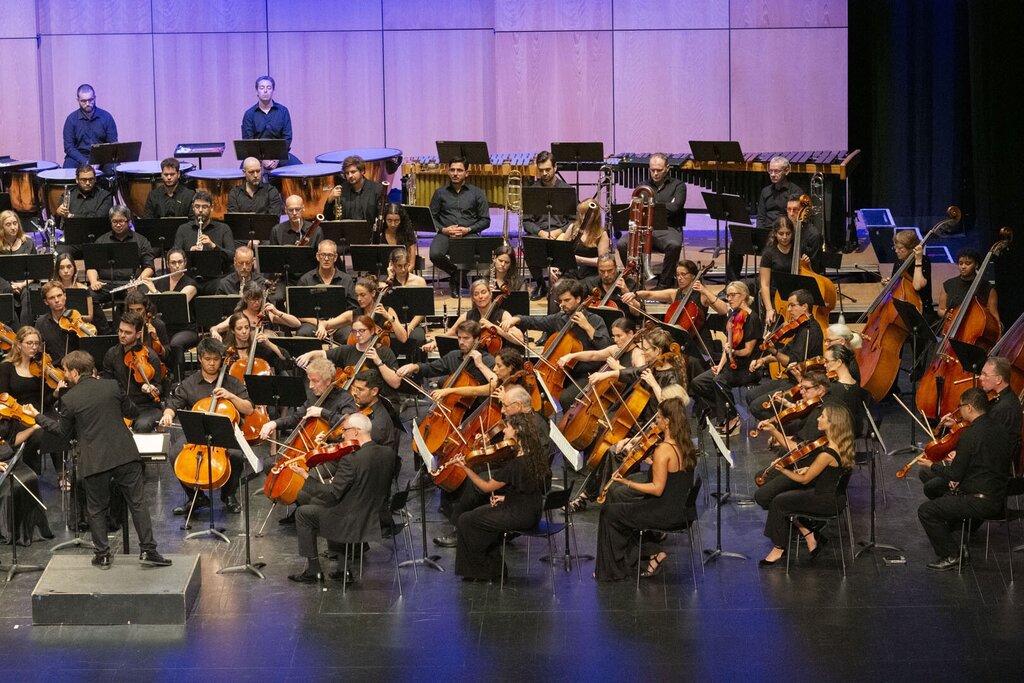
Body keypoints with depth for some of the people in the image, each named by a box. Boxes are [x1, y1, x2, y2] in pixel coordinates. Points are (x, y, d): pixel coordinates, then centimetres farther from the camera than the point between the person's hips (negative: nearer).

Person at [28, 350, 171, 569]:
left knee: (96, 509, 13)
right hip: (125, 455, 1)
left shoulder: (69, 399, -6)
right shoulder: (111, 386, 0)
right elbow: (131, 411, 11)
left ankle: (103, 555, 16)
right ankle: (148, 549, 4)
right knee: (137, 502, 6)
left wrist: (38, 417, 21)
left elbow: (64, 431, 7)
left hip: (94, 462, -1)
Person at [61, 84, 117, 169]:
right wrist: (86, 162, -19)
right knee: (69, 165, -31)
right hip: (79, 157, 1)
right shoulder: (71, 119, -2)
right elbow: (68, 147, -5)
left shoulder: (106, 117, 0)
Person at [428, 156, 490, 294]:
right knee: (435, 255, -33)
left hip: (469, 234, -1)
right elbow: (431, 217, 13)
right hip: (445, 234, 1)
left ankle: (456, 276, 0)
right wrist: (443, 229, -7)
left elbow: (485, 220, 8)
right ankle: (457, 274, 1)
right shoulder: (440, 193, 15)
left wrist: (468, 229, -8)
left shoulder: (477, 193, 12)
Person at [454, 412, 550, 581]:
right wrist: (506, 496, 5)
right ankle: (494, 567, 24)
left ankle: (479, 570, 12)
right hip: (531, 511, 9)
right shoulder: (533, 455, 2)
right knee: (481, 513, 24)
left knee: (465, 521, -1)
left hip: (520, 515, -9)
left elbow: (487, 487, -15)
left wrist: (466, 469, -12)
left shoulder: (516, 464, -26)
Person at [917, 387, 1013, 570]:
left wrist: (932, 466, 3)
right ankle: (954, 548, 31)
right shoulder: (999, 430, 7)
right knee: (948, 498, 31)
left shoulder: (971, 435, -19)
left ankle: (951, 556, 3)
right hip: (999, 499, 9)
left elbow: (955, 475, -14)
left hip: (981, 503, -9)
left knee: (926, 511, -2)